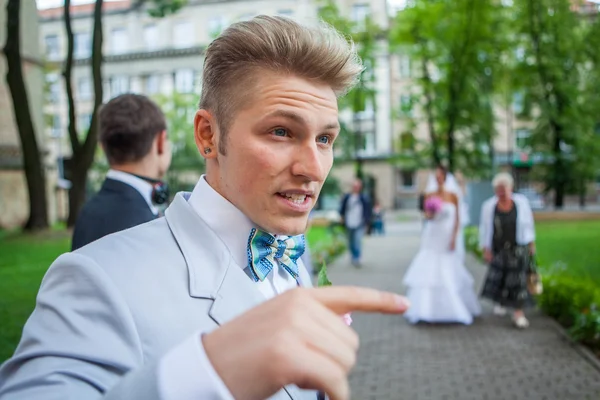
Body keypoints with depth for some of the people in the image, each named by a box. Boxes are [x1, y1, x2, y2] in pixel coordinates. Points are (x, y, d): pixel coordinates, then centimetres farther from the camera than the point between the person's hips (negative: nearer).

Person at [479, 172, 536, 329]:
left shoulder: (521, 202, -8)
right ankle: (500, 301, 41)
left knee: (518, 279, -4)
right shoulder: (489, 206, -9)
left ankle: (518, 312, 3)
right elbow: (484, 229, -3)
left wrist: (532, 244, 5)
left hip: (518, 247, -1)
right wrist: (486, 250, -5)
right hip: (498, 249, 1)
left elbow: (529, 224, 3)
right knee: (498, 276, 13)